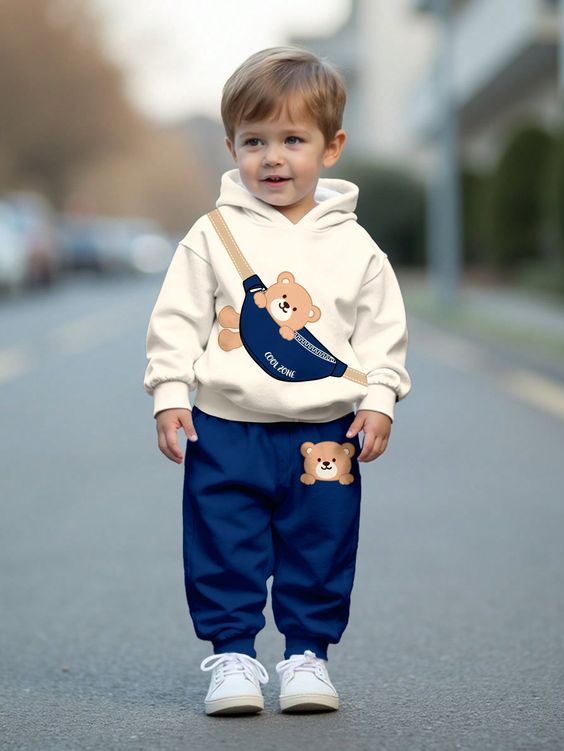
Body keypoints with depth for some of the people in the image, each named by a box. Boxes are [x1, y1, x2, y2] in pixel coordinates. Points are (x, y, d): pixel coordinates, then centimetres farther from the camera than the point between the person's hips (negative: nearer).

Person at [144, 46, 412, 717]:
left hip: (325, 433, 1)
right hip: (225, 429, -1)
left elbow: (382, 329, 8)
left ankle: (307, 654, 21)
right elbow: (176, 319, 3)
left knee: (319, 552, 7)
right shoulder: (213, 235, 1)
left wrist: (379, 400, -1)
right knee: (225, 550, 3)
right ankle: (232, 653, 15)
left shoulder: (353, 246, 4)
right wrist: (169, 394, -4)